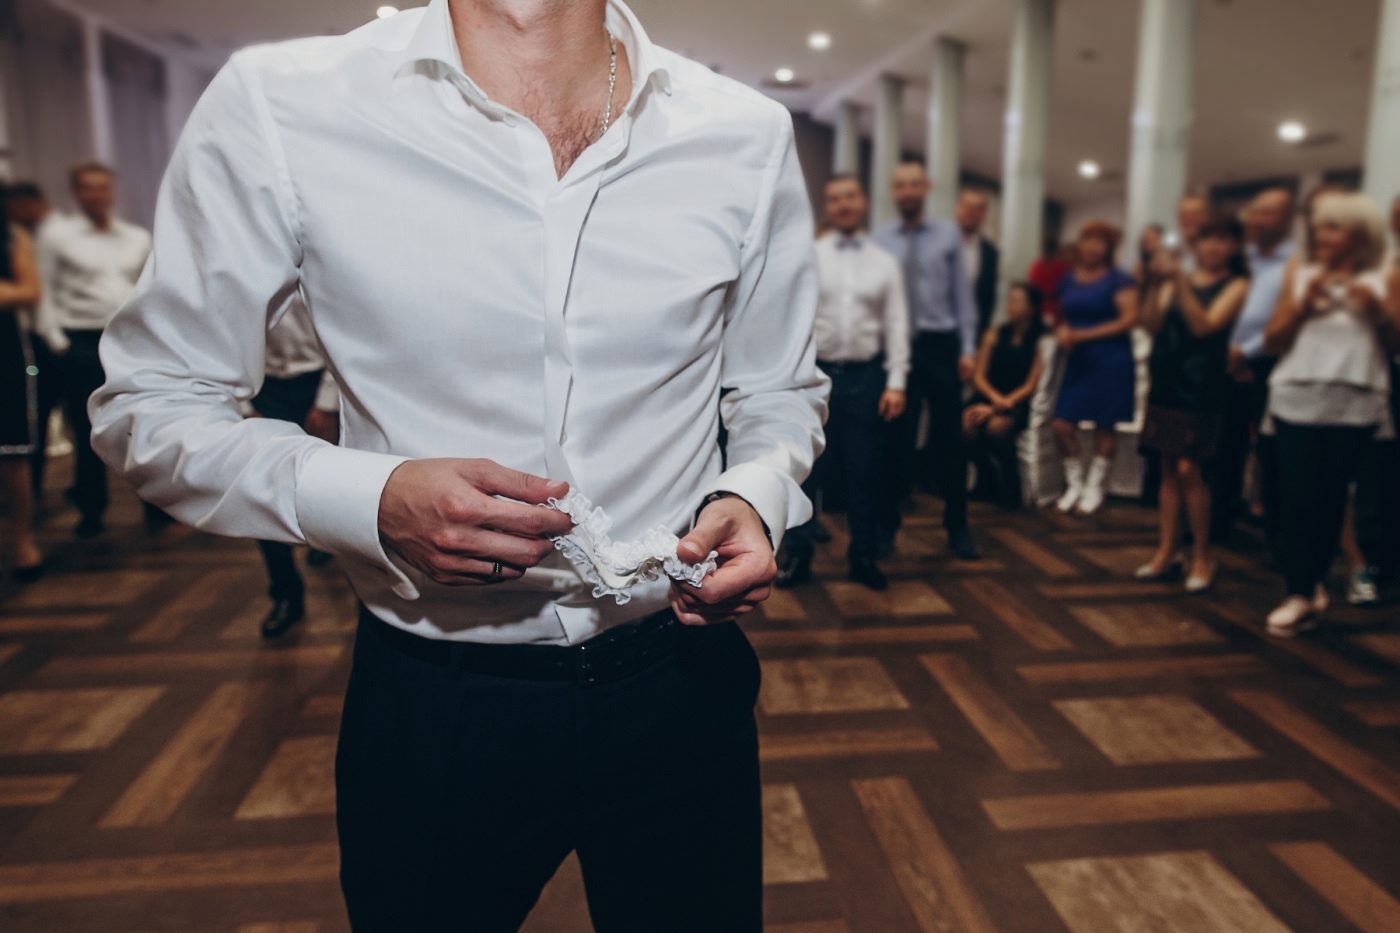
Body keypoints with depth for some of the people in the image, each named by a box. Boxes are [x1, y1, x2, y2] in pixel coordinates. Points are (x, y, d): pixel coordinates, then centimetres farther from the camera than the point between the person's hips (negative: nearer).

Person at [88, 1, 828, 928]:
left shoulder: (748, 135, -4)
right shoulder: (273, 110, -11)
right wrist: (369, 501, -22)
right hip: (432, 705, -1)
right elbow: (149, 402, -4)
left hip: (679, 677, 2)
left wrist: (755, 496, -14)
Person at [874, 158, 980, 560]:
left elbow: (962, 293, 2)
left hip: (941, 345, 0)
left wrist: (968, 348, -3)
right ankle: (887, 523, 20)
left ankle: (957, 526, 21)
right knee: (896, 439, 6)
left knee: (949, 438, 8)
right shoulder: (880, 239, 2)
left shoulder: (948, 234, 3)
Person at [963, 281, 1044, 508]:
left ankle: (1009, 490, -14)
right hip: (987, 398, 3)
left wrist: (1004, 404, -15)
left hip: (1017, 406, -3)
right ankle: (986, 481, -7)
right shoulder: (993, 336, 12)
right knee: (968, 423, -30)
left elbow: (1031, 385, -3)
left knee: (996, 426, -35)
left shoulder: (1040, 341, 2)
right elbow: (978, 376, 7)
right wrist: (995, 398, -12)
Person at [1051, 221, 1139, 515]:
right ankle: (1074, 483, 13)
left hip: (1111, 361, -4)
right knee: (1062, 424, -5)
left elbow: (1129, 319, -11)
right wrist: (1063, 332, -3)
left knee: (1104, 425, 3)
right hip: (1077, 360, 4)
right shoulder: (1069, 280, 11)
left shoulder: (1119, 279, -4)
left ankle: (1094, 487, 16)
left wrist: (1085, 335, -15)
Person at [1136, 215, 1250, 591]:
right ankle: (1166, 553, 15)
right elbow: (1151, 325, 1)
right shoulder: (1179, 280, 12)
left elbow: (1204, 325, -13)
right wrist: (1161, 284, -12)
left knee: (1188, 470, -9)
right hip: (1166, 381, 4)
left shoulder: (1237, 285, 1)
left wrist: (1180, 282, -19)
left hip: (1201, 387, -4)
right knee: (1168, 469, 8)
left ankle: (1202, 558, 6)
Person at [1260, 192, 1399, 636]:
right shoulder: (1300, 274, 10)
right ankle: (1302, 592, 1)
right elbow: (1273, 341, 4)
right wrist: (1303, 304, -10)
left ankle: (1310, 586, 14)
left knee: (1330, 498, 2)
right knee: (1297, 497, -5)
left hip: (1356, 405, 0)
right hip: (1297, 400, 0)